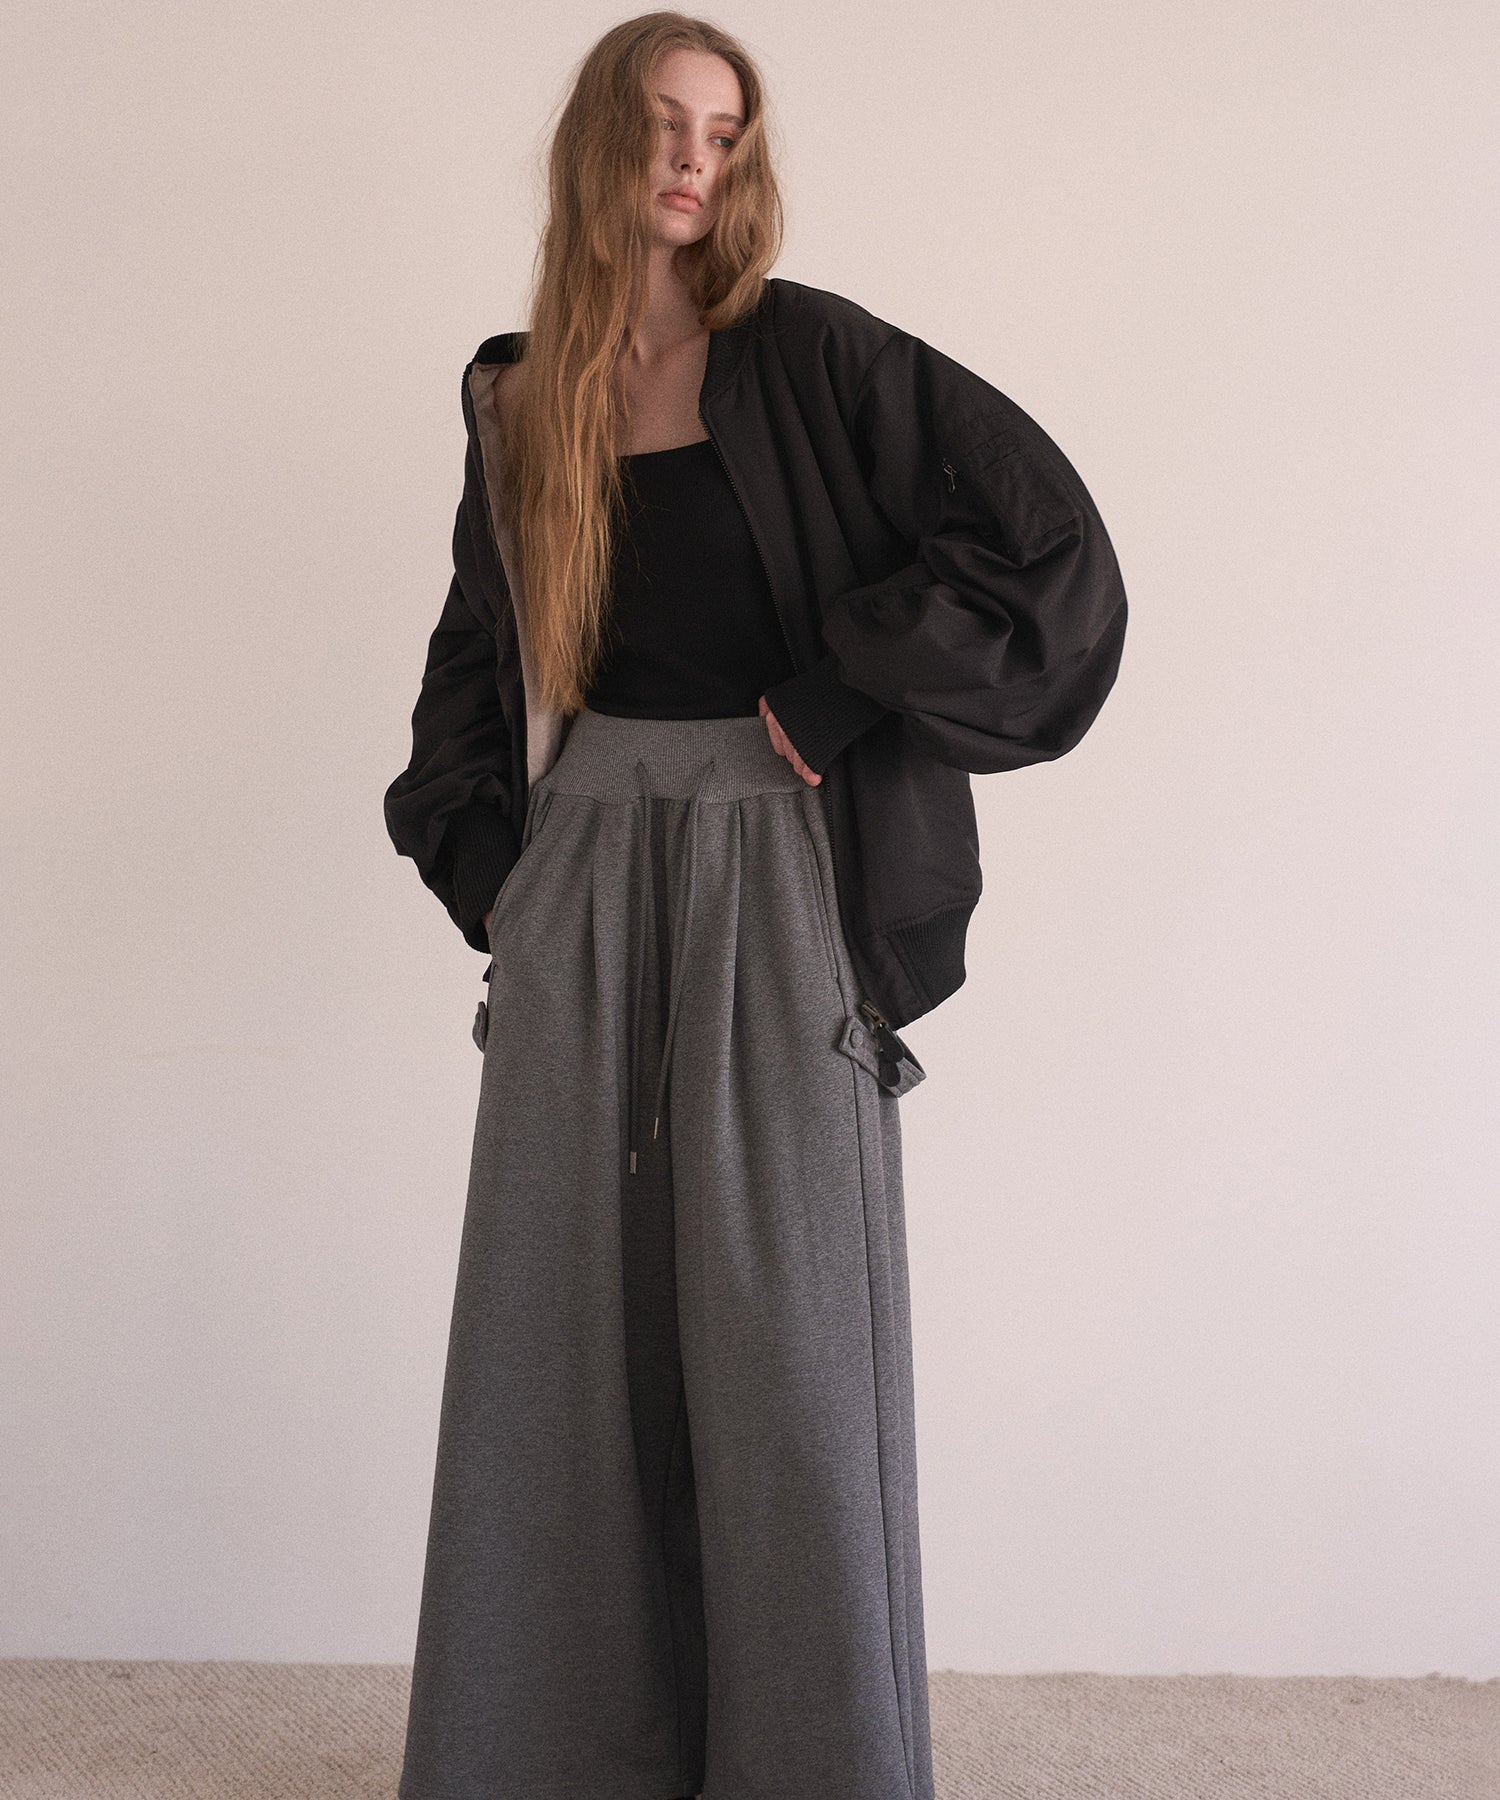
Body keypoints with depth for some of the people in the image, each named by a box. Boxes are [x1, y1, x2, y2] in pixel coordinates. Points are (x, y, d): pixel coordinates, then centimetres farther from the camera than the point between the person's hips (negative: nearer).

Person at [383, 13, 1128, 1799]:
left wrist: (844, 691, -11)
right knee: (566, 1309, 7)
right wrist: (478, 848, 9)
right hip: (583, 875, 4)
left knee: (780, 1313, 0)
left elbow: (1039, 524, -8)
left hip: (770, 870, -4)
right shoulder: (519, 395, 11)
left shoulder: (808, 356, -2)